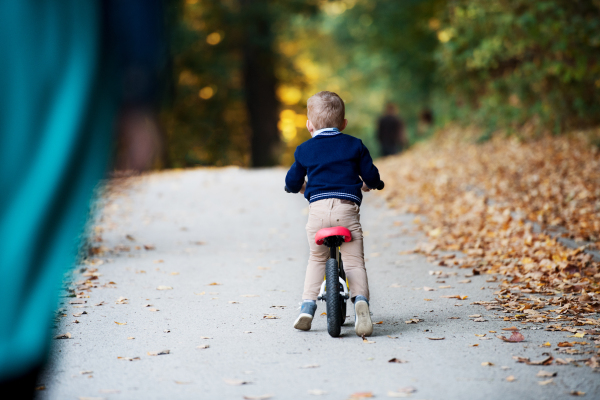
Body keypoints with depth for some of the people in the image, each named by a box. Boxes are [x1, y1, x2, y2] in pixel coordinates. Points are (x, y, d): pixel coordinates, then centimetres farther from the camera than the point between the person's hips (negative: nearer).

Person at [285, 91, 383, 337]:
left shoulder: (304, 150, 15)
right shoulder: (355, 146, 14)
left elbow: (292, 183, 20)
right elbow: (372, 177, 14)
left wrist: (302, 188, 43)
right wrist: (367, 185, 37)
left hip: (318, 208, 1)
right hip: (347, 207, -1)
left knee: (316, 260, 17)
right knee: (354, 262, 0)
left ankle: (308, 305, 6)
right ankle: (361, 299, -24)